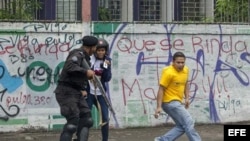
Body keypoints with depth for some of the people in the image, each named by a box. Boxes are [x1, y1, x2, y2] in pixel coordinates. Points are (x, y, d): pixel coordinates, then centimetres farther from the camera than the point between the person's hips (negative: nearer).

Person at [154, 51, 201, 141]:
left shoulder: (185, 70, 5)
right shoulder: (169, 72, -19)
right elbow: (161, 89, -17)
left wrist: (186, 98, 12)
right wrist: (159, 107, -21)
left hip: (177, 102, 9)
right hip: (170, 102, -9)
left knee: (181, 126, 7)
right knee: (189, 123, -10)